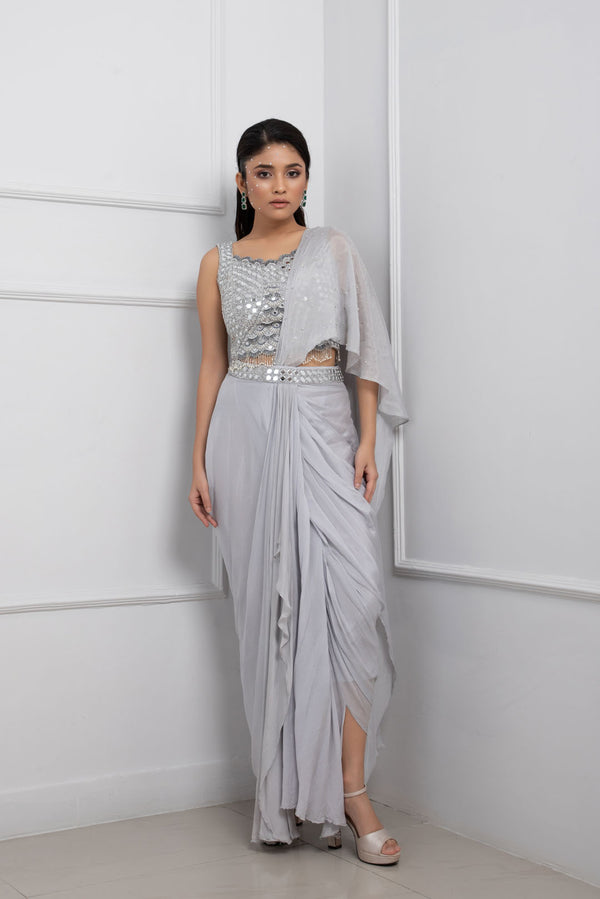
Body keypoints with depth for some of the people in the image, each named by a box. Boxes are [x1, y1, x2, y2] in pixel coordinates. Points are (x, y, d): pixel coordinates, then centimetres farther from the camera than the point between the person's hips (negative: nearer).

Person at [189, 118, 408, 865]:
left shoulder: (334, 250, 10)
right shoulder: (218, 264, 12)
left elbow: (364, 352, 7)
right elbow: (212, 364, 12)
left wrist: (368, 440, -5)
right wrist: (198, 461, 5)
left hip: (322, 426, 0)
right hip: (246, 431, 1)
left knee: (350, 593, -15)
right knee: (267, 604, 1)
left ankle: (349, 789, -8)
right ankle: (286, 790, 11)